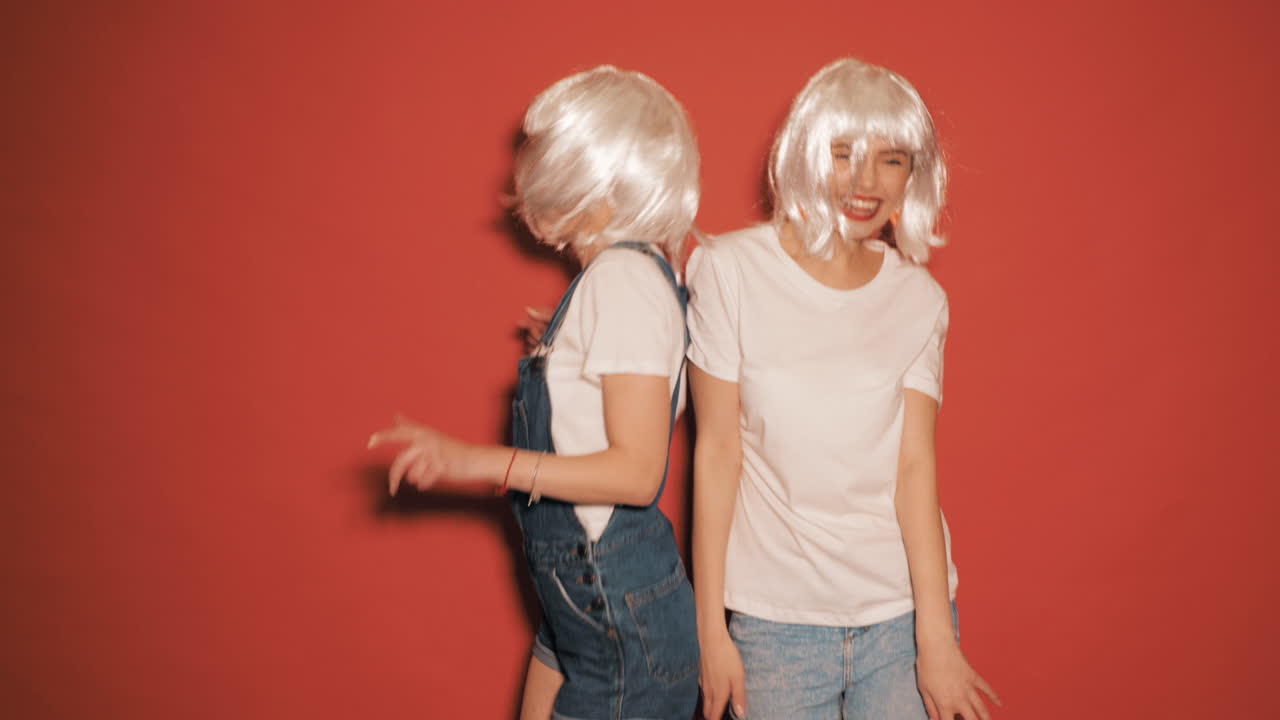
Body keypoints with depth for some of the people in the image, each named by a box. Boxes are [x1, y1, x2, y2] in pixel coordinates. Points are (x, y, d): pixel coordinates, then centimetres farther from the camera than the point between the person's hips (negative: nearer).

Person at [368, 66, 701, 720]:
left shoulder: (625, 276, -19)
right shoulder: (614, 273, 9)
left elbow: (637, 470, -24)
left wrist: (476, 461, -26)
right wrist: (561, 353, 23)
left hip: (624, 616, -9)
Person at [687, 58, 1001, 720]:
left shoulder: (919, 299, 3)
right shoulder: (730, 269, -5)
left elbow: (916, 465, -4)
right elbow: (716, 451, -5)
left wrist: (935, 638, -11)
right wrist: (710, 629, -4)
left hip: (903, 611, 2)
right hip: (777, 619, -2)